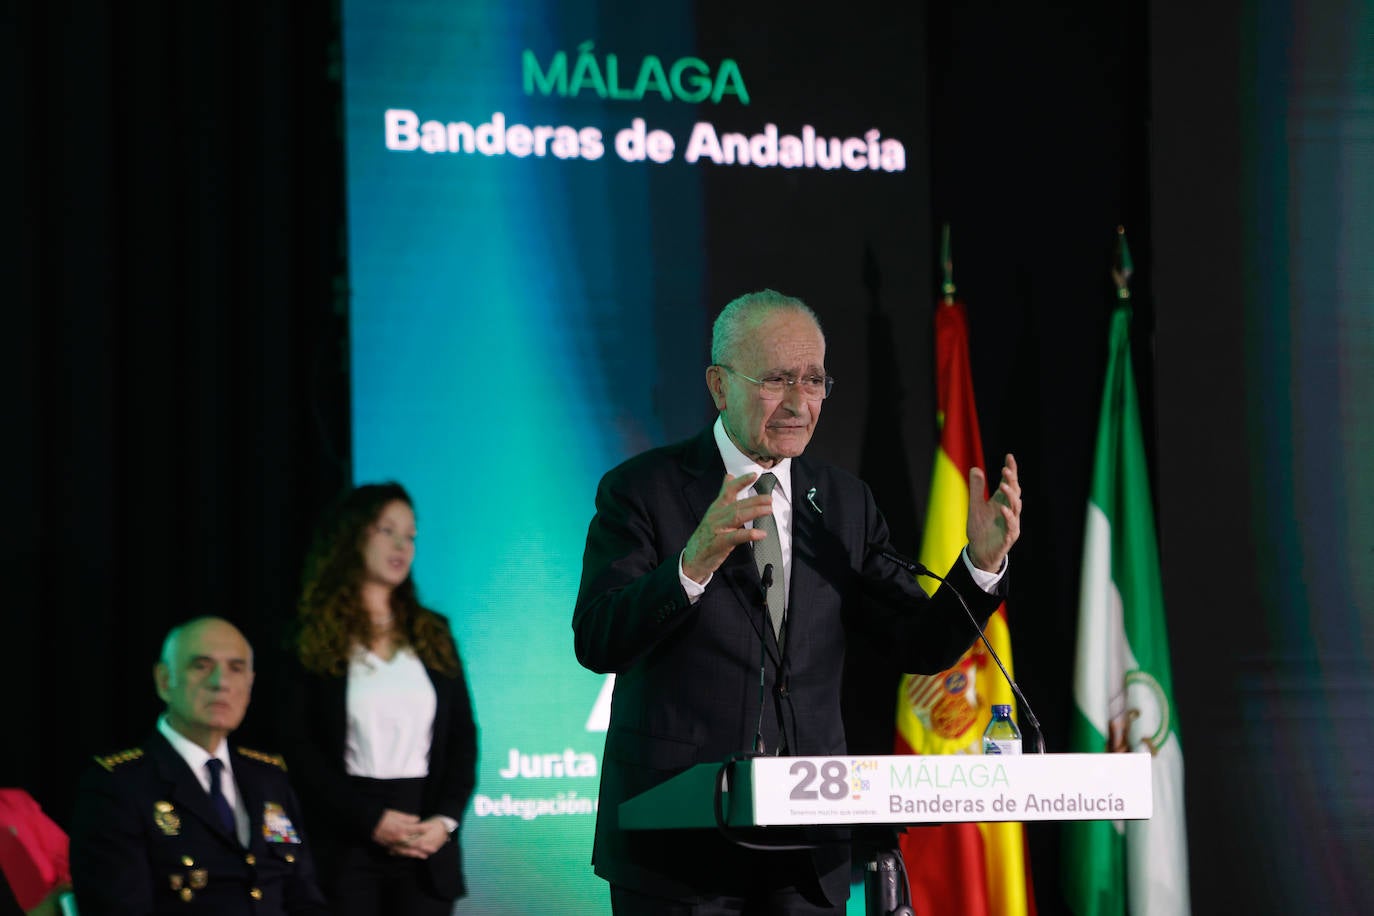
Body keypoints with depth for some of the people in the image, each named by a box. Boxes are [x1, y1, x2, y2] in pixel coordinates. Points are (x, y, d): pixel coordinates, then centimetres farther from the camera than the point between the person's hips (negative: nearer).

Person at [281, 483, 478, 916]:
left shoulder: (433, 633, 16)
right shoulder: (312, 639, 3)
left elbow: (463, 735, 12)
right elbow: (300, 749, -4)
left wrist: (446, 819, -4)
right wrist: (370, 820, -12)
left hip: (427, 846, 3)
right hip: (346, 844, -3)